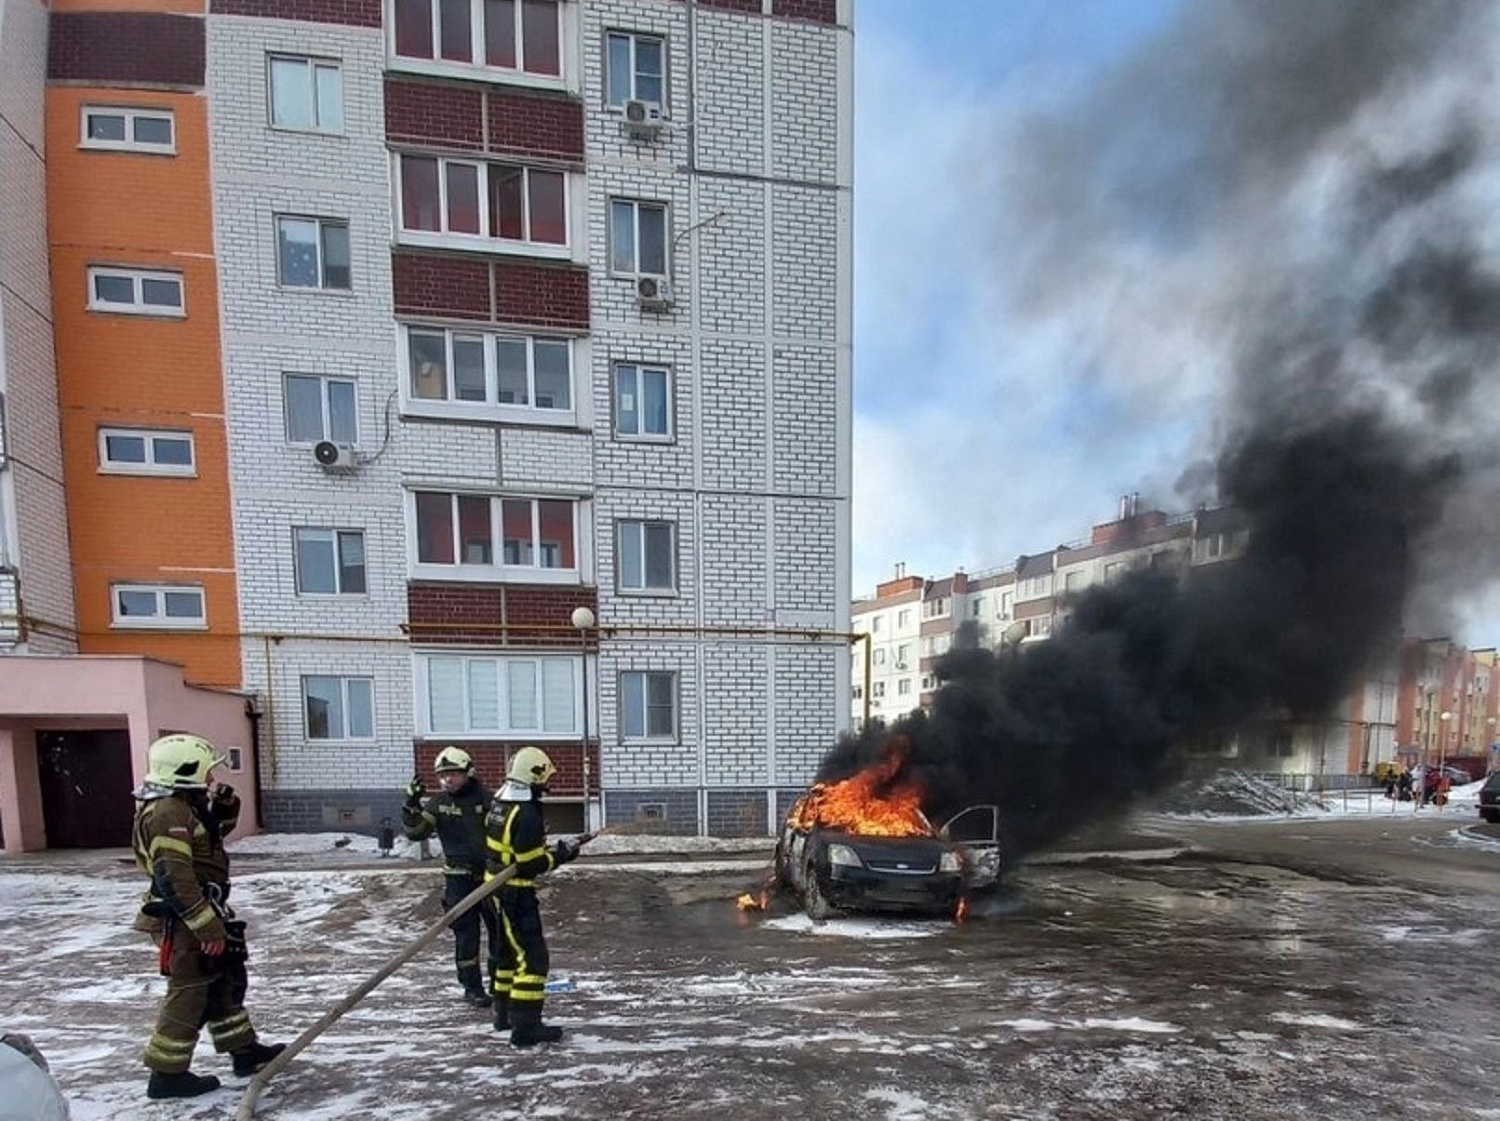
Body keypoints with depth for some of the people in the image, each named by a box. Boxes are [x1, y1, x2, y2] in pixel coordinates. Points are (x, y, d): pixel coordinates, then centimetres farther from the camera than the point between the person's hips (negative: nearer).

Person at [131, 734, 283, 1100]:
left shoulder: (183, 806, 9)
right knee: (189, 995, 2)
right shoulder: (168, 812, -23)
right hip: (185, 923, -11)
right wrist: (210, 928, -26)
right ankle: (167, 1074, 16)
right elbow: (175, 880, -28)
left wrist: (223, 811, 4)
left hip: (199, 915, 11)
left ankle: (244, 1051, 29)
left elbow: (210, 836, 25)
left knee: (225, 984, 18)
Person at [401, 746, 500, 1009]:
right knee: (466, 933, 2)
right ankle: (472, 987, 18)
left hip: (492, 874, 1)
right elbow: (415, 831, -9)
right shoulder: (439, 803, -2)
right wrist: (412, 805, -23)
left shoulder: (486, 799, -3)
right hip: (459, 877, -1)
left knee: (500, 929, 10)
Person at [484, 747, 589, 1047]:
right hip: (516, 892, -10)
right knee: (533, 956, -6)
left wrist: (549, 849, 12)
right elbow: (530, 865, -22)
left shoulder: (500, 805, 4)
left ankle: (504, 1014, 35)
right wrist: (560, 854, -9)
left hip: (498, 886, 10)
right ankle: (525, 1027, -5)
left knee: (511, 949, 23)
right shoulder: (527, 814, -24)